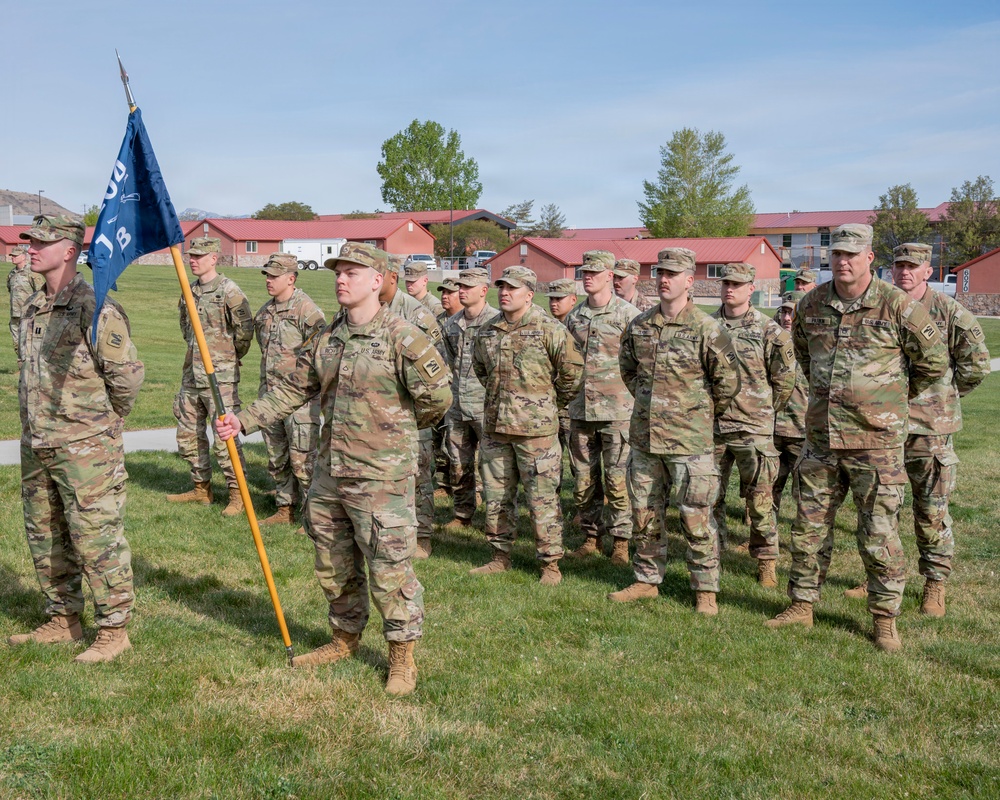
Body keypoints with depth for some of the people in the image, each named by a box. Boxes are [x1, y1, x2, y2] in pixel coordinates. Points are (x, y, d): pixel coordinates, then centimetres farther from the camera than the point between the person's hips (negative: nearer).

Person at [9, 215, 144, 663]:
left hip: (84, 449, -9)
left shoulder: (94, 308, -15)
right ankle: (62, 621, 30)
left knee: (97, 540, -3)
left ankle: (113, 631, 8)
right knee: (45, 538, 16)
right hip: (36, 448, 9)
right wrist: (38, 424, 16)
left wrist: (102, 423, -2)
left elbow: (128, 374, -14)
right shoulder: (34, 307, 11)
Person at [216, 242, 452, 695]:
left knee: (389, 569, -1)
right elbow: (293, 390, 12)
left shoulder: (402, 338, -13)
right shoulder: (327, 339, 8)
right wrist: (243, 420, 4)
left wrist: (399, 429, 1)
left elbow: (438, 395, -14)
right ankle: (345, 639, 37)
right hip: (329, 473, 7)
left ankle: (402, 658, 15)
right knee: (333, 565, 18)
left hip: (381, 476, -7)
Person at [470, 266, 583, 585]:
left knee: (542, 498, -2)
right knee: (496, 495, 13)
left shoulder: (548, 329, -9)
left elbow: (572, 370, -4)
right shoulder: (487, 331, 8)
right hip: (495, 426, 6)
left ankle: (550, 563, 8)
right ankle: (500, 557, 26)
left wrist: (552, 403, 5)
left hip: (535, 428, -6)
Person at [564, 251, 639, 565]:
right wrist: (568, 392, 15)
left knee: (617, 479, -2)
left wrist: (636, 397, -6)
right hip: (580, 409, 5)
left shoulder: (627, 314, -5)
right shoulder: (574, 316, 11)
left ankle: (621, 541, 9)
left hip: (616, 410, -5)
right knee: (584, 479, 9)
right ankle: (591, 537, 21)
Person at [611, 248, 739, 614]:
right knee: (645, 514, 14)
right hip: (644, 436, 6)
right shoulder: (639, 326, 6)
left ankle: (705, 590, 12)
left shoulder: (706, 329, -10)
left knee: (696, 518, 0)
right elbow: (627, 369, 22)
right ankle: (647, 580, 28)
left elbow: (728, 381, -4)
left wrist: (702, 415, 5)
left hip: (689, 441, -5)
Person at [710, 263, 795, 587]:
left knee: (760, 499, 0)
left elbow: (784, 380, 1)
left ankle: (766, 562, 11)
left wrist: (763, 410, 5)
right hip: (712, 425, 4)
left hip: (753, 428, -4)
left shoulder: (768, 330, -4)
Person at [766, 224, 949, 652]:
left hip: (875, 439, -4)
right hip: (821, 437, 5)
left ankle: (885, 617, 15)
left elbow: (934, 360, 2)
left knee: (879, 533, 1)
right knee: (809, 526, 11)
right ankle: (802, 605, 25)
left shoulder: (897, 307, -9)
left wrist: (896, 393, 12)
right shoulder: (811, 305, 4)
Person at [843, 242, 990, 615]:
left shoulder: (949, 312, -5)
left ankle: (935, 586, 14)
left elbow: (976, 363, 0)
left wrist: (942, 395, 3)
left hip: (931, 427, -4)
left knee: (932, 512, 3)